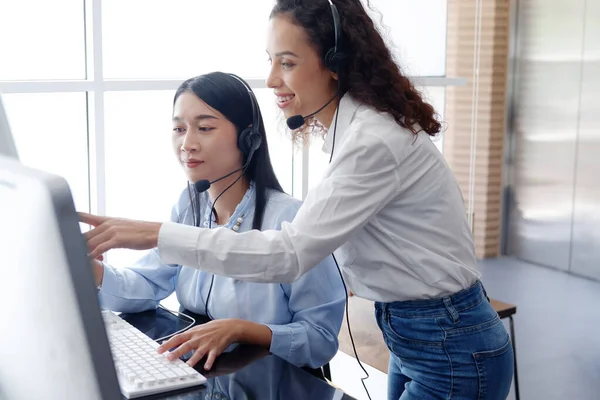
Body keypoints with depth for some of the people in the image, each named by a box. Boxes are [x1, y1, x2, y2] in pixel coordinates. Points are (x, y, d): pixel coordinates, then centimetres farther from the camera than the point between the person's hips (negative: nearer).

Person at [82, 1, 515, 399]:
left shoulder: (374, 141, -25)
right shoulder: (351, 127, 5)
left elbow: (291, 253, -29)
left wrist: (156, 234, -28)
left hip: (452, 352, -9)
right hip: (416, 338, 9)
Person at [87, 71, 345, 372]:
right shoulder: (190, 206, 4)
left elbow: (322, 340, -17)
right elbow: (145, 286, -2)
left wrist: (239, 329, -29)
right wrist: (86, 266, -19)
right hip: (196, 373, 6)